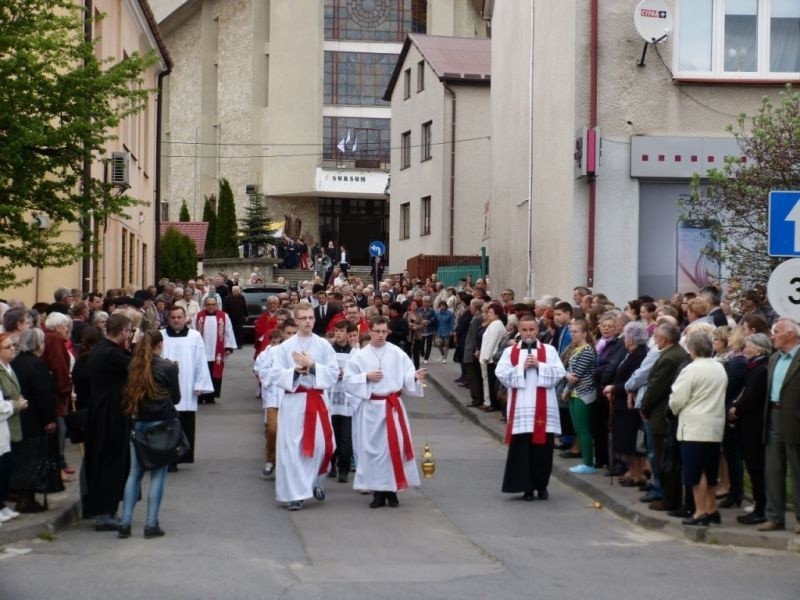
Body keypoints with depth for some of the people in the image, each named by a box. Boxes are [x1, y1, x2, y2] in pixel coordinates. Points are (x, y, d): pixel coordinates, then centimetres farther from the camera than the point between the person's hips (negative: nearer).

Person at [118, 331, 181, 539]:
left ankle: (125, 522, 5)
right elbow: (176, 398, 2)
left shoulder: (133, 367, 2)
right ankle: (151, 524, 0)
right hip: (161, 424, -4)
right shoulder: (168, 367, -7)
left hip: (139, 423, 4)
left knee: (134, 473, 9)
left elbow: (127, 395, 8)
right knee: (158, 474, 1)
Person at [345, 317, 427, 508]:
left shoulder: (398, 354, 2)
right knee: (372, 448, 1)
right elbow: (348, 380, 1)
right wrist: (366, 377, -12)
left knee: (395, 446, -2)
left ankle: (392, 490, 8)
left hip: (393, 406, 0)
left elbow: (407, 377, -1)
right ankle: (378, 491, 9)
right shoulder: (360, 356, 1)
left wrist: (416, 376, -22)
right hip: (370, 408, 0)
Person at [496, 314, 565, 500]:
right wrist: (521, 367, -13)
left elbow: (559, 373, -3)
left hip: (543, 408, 0)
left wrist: (539, 366, -13)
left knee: (542, 447, 4)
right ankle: (527, 487, 5)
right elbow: (501, 375, -4)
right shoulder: (510, 352, 6)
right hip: (521, 409, 0)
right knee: (522, 448, -1)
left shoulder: (549, 350, 6)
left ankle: (541, 485, 18)